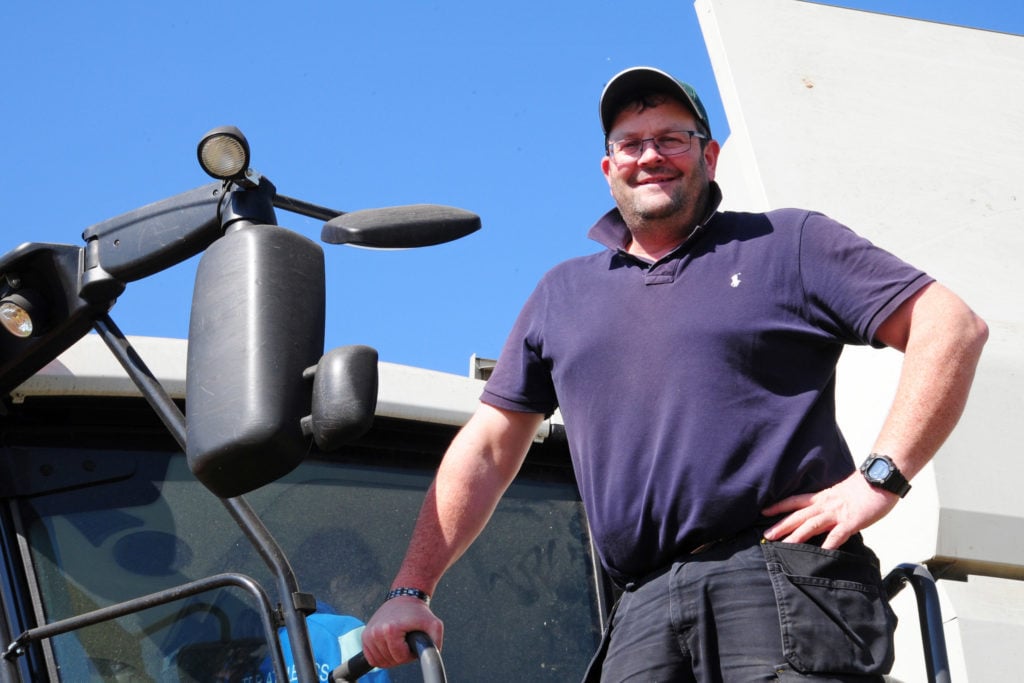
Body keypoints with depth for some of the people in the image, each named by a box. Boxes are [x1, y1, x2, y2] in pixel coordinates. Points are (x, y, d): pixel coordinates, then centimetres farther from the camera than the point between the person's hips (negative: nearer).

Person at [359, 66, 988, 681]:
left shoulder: (786, 244, 10)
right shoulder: (560, 295, 24)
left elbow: (952, 325, 2)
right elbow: (486, 450, 23)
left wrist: (880, 477, -8)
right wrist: (410, 592, 13)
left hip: (788, 585, -4)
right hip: (645, 612, 4)